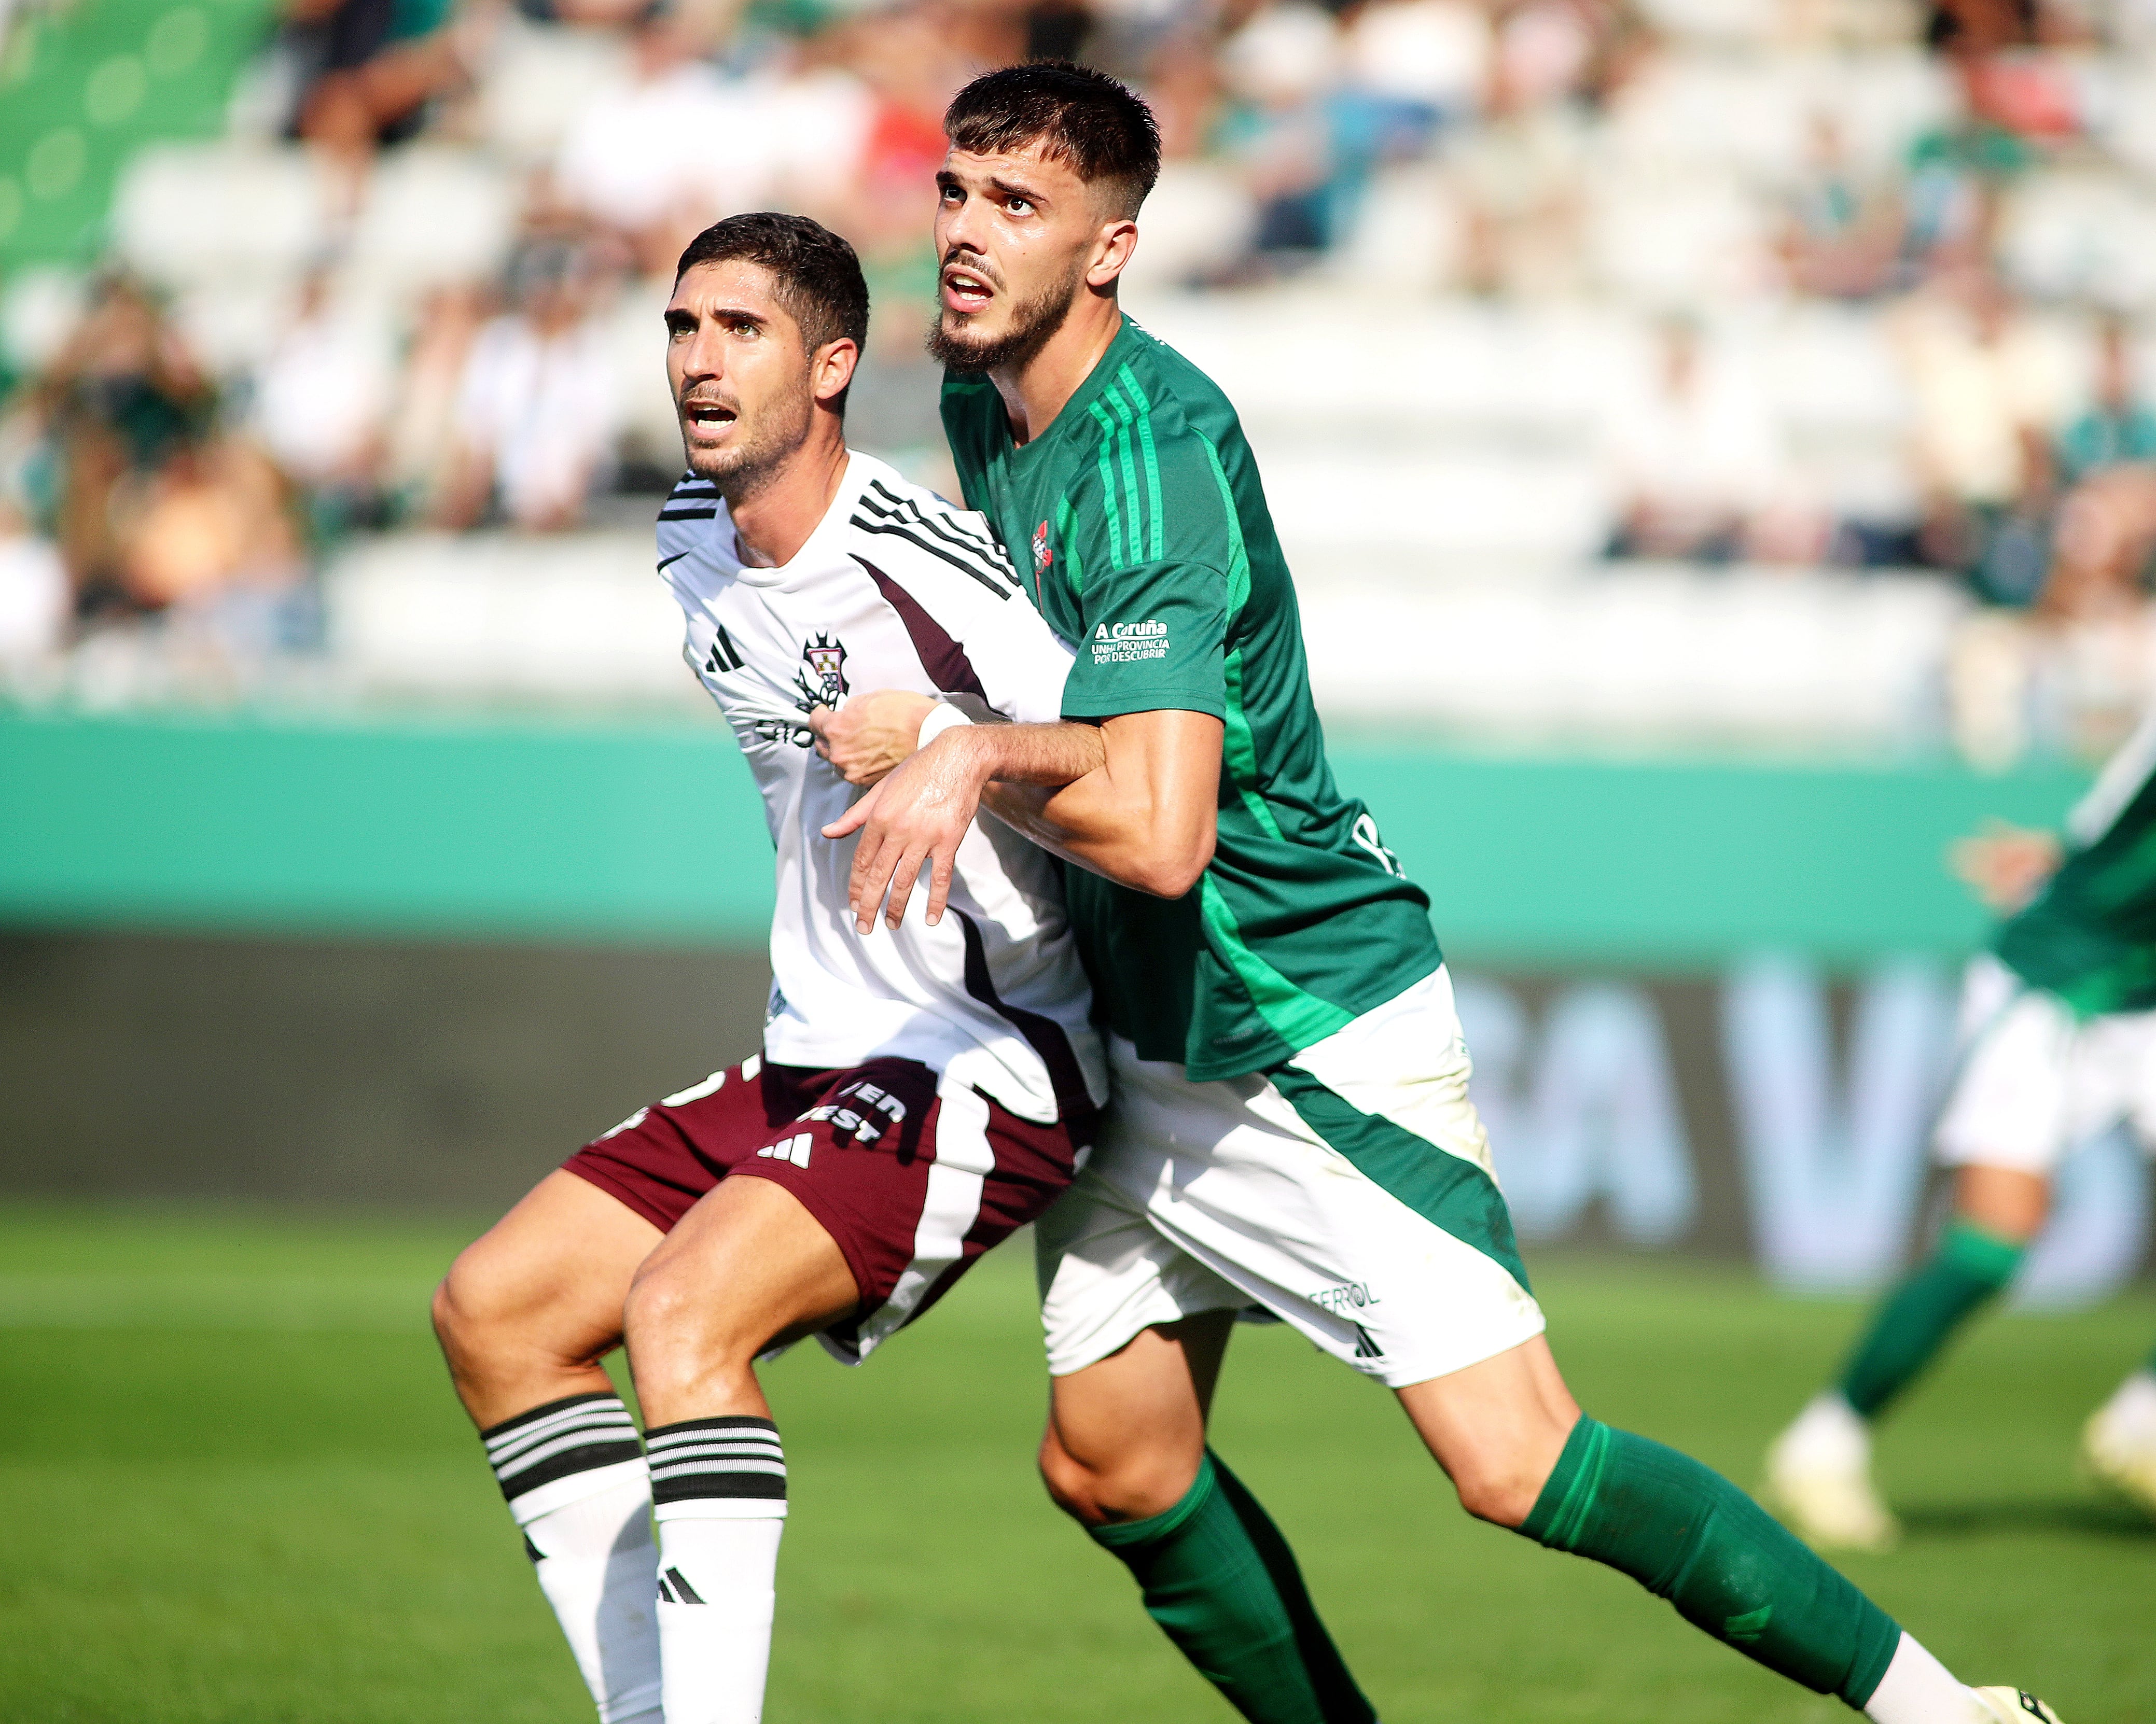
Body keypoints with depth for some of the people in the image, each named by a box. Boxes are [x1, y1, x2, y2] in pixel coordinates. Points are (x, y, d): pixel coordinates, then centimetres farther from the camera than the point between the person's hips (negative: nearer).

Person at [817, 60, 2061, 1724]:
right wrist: (953, 752, 3)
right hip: (1151, 1041, 9)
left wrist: (965, 758, -18)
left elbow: (1158, 832, -32)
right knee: (1112, 1466, 9)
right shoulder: (982, 402, 4)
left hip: (1314, 1019, -9)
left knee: (1516, 1469, -13)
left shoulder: (1151, 454, -24)